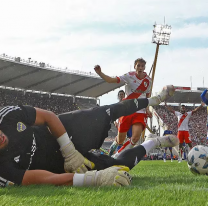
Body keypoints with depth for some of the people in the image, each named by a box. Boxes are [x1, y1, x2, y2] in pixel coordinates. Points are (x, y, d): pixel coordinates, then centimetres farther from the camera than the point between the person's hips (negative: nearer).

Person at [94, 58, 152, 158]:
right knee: (120, 140, 5)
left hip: (140, 112, 2)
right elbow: (111, 80, -15)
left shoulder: (148, 80, 5)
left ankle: (117, 156, -8)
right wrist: (100, 73, -30)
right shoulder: (130, 76, -5)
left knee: (136, 137, -23)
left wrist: (147, 109, 9)